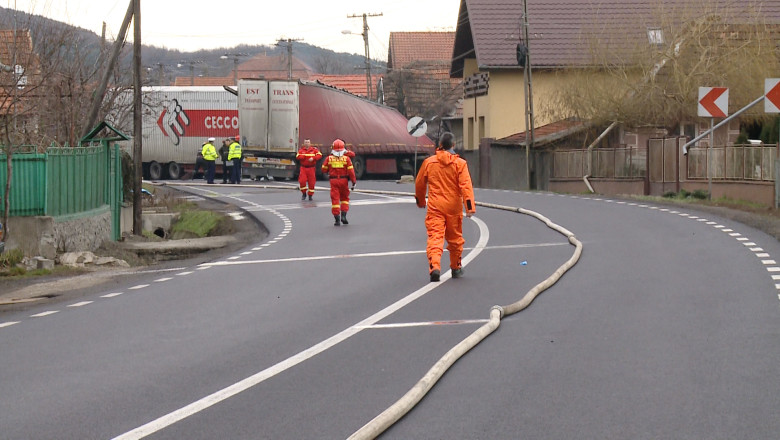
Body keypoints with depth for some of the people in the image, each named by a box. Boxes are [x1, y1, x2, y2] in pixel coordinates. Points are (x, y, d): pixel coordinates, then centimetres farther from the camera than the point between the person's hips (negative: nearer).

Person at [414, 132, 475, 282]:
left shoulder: (429, 162, 1)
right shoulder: (460, 164, -4)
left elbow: (419, 183, 11)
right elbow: (466, 186, -12)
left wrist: (420, 201, 28)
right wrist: (470, 207, -14)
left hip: (435, 207, 0)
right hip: (453, 207, 0)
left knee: (434, 237, -7)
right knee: (455, 238, 17)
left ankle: (434, 266, -28)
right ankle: (456, 268, 29)